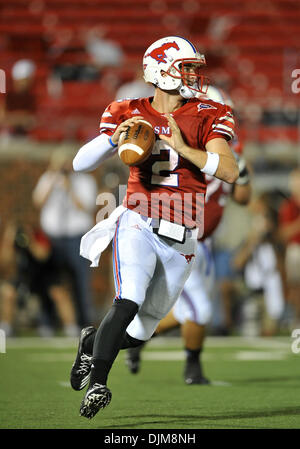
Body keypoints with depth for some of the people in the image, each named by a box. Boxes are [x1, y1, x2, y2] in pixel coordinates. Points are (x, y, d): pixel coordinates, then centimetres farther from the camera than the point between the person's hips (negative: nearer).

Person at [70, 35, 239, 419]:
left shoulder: (207, 117, 2)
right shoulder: (130, 114, 2)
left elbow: (230, 172, -12)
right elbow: (80, 164, -2)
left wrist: (182, 147, -21)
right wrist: (113, 138, -20)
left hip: (181, 241, 2)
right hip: (138, 226, -2)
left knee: (140, 330, 7)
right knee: (129, 303, -27)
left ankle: (91, 342, 37)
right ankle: (97, 383, -20)